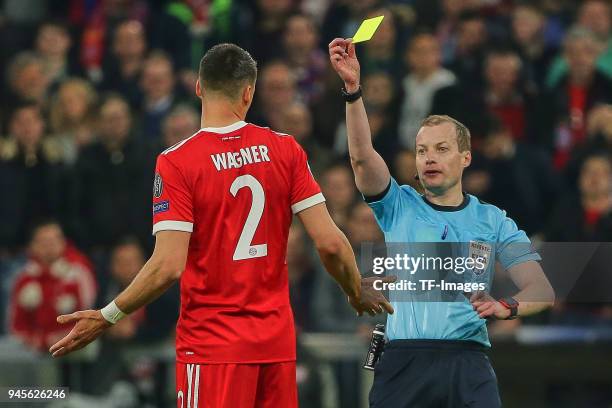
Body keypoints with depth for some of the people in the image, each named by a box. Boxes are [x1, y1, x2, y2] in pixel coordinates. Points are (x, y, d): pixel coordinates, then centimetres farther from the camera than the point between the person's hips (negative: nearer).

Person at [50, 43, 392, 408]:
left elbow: (168, 266, -16)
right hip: (278, 340, 4)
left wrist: (107, 317, -5)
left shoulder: (176, 162, -10)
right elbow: (330, 243, -2)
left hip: (212, 346, -4)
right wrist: (359, 295, 16)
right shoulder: (285, 150, 1)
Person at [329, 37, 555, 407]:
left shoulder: (494, 221, 11)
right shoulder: (399, 206, 11)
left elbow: (542, 291, 4)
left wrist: (505, 307, -18)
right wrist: (353, 88, -19)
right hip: (403, 361, 0)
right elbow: (362, 156, -6)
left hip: (467, 361, 0)